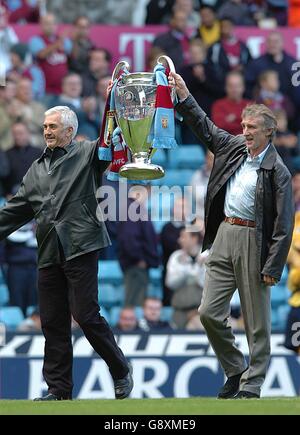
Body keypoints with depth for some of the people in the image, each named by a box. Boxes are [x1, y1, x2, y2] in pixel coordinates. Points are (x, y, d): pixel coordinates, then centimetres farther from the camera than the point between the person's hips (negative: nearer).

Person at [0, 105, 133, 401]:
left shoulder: (87, 155, 6)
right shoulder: (37, 169, 21)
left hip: (79, 249, -6)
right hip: (49, 254, 6)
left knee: (86, 315, -10)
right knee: (53, 323, 4)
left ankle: (121, 372, 7)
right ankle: (58, 389, 9)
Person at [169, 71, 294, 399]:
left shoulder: (277, 172, -8)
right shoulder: (234, 147, 11)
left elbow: (283, 224, -11)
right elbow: (205, 128, 22)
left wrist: (272, 267, -15)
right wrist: (184, 98, 11)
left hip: (254, 241, -6)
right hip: (224, 236, 6)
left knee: (256, 320, 1)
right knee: (209, 313, 2)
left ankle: (251, 384, 7)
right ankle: (235, 372, 17)